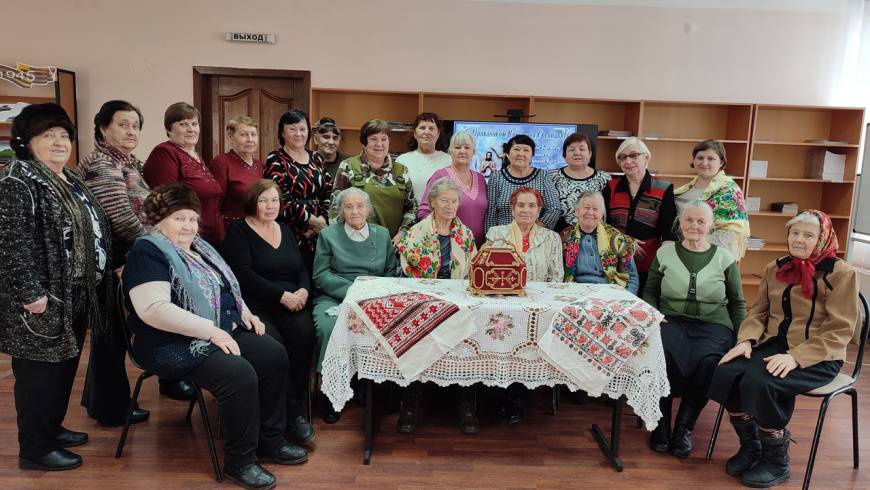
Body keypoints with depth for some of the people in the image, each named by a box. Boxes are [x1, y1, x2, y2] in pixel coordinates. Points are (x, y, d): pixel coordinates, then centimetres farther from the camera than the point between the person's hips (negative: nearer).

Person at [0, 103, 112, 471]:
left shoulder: (70, 180, 15)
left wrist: (95, 287, 21)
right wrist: (31, 293, -24)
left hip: (76, 298, 9)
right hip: (43, 302, -9)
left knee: (64, 368, 19)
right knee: (40, 372, 1)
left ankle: (52, 429, 35)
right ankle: (35, 450, 14)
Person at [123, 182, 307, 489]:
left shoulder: (198, 247, 15)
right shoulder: (148, 253, -13)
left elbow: (222, 289, 26)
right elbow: (153, 309, -26)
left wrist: (244, 312, 7)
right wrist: (211, 330, -26)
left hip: (224, 331, 9)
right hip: (177, 345, -9)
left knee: (274, 355, -4)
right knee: (239, 374, -29)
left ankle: (270, 442, 8)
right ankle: (239, 461, -9)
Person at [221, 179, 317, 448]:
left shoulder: (285, 231, 23)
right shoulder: (238, 232, 5)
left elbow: (302, 268, 18)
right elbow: (243, 275, -9)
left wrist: (303, 290, -5)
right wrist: (282, 295, -15)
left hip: (292, 304, 4)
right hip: (255, 305, -4)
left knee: (305, 333, -28)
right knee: (273, 343, -32)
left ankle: (294, 404, -18)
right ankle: (292, 411, -19)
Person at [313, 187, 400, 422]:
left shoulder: (382, 234, 19)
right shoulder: (328, 235, 11)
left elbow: (392, 273, 17)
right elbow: (320, 275, 3)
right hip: (333, 298, -1)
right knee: (328, 327, -35)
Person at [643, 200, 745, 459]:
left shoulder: (724, 258, 10)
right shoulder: (665, 252, 11)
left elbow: (737, 302, 14)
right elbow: (650, 292, 17)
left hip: (713, 324, 0)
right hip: (672, 320, 0)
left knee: (707, 362, -34)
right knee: (661, 354, -34)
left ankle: (684, 426, -11)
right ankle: (661, 424, -13)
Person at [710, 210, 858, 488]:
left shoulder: (840, 273, -6)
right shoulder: (775, 268, 11)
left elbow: (840, 330, -11)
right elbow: (758, 312, 15)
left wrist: (796, 357, -23)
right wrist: (746, 340, -7)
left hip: (817, 357, -5)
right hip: (773, 344, 5)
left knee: (759, 382, -32)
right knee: (725, 374, -23)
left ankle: (777, 461, -6)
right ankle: (750, 447, 2)